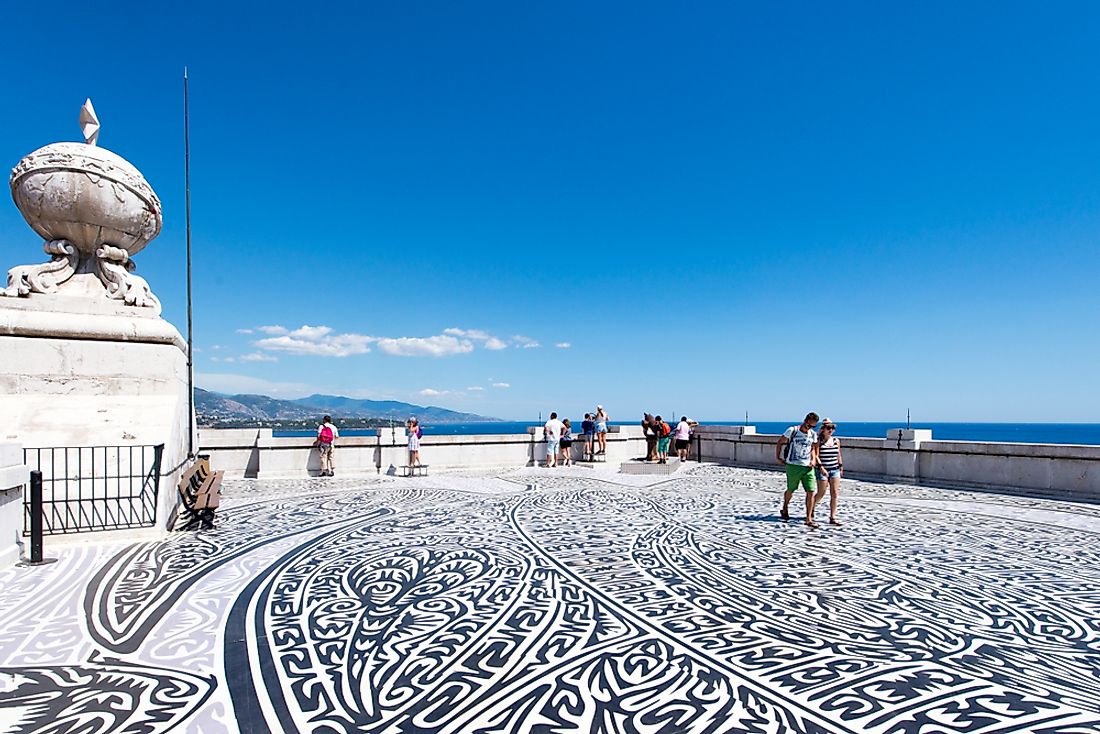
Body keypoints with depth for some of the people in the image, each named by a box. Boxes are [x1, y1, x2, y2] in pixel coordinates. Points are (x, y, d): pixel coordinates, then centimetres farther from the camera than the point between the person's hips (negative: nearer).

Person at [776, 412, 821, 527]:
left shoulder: (813, 434, 6)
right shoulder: (792, 431, -7)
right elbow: (779, 443, 2)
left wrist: (813, 459, 4)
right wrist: (778, 457, 2)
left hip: (808, 467, 3)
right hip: (793, 466, -3)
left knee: (811, 491, -7)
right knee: (790, 490, 10)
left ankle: (809, 519, -1)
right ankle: (785, 509, 37)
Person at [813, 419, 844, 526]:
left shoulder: (836, 440, 8)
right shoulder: (818, 441, -7)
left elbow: (839, 455, 18)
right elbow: (816, 455, -13)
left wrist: (841, 467, 18)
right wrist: (821, 467, -22)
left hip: (835, 470, 5)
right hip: (823, 471, -5)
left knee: (835, 494, -1)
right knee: (821, 494, 1)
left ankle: (832, 517, 3)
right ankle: (811, 508, 26)